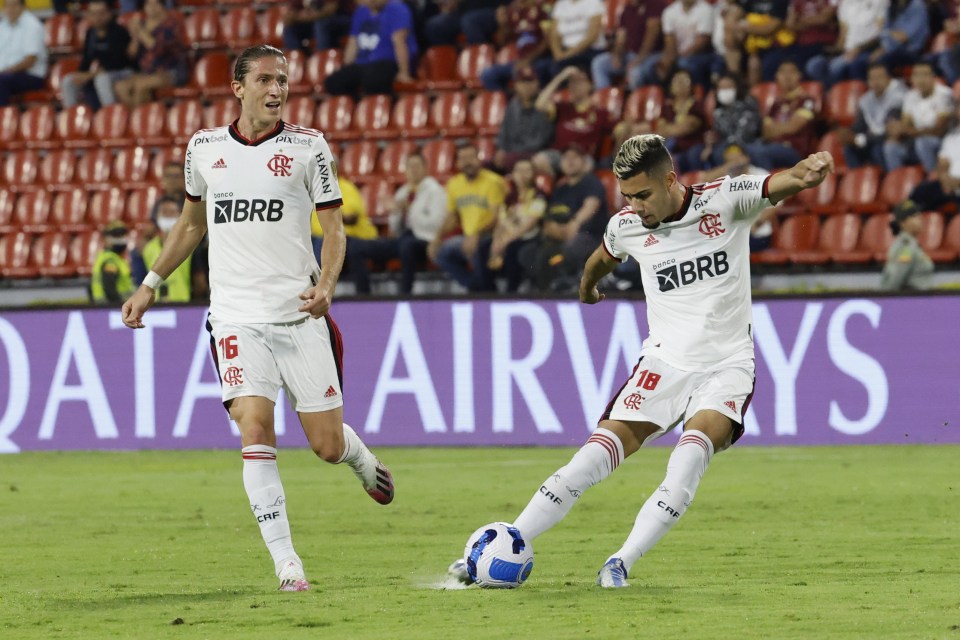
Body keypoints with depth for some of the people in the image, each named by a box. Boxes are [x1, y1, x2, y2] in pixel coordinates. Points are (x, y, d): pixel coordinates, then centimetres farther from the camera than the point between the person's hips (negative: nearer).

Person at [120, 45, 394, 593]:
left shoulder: (308, 147, 1)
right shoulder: (204, 147, 8)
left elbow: (334, 227, 3)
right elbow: (192, 223, 24)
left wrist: (326, 284, -16)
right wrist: (150, 285, 21)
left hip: (300, 316, -1)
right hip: (237, 317, 1)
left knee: (328, 445, 2)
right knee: (255, 429, -17)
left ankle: (360, 456, 41)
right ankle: (287, 564, -14)